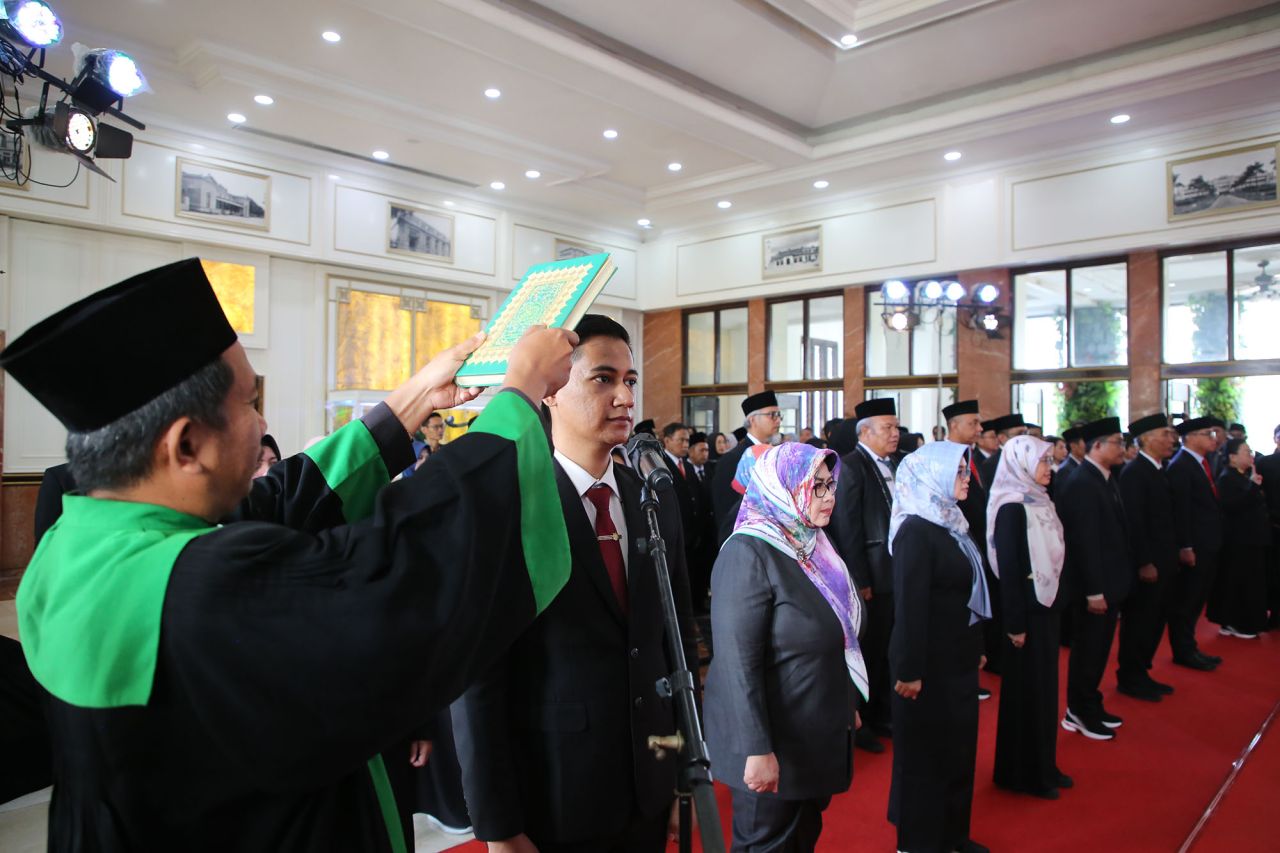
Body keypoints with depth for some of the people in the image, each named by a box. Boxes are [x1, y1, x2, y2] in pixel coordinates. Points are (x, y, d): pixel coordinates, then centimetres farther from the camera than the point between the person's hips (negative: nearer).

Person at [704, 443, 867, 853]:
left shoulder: (812, 545, 5)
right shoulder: (748, 554, -20)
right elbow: (738, 661, -24)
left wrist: (847, 706, 14)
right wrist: (757, 750, -24)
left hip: (820, 737, 8)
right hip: (774, 743, -8)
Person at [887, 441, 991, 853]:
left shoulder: (951, 522, 7)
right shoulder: (916, 531, -20)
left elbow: (965, 589, 13)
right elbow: (909, 604, -22)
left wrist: (975, 648, 15)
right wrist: (909, 670, -21)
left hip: (957, 657, 9)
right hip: (929, 663, -9)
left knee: (958, 745, 19)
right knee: (925, 750, 7)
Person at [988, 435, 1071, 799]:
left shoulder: (1040, 502, 7)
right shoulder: (1012, 509, -18)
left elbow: (1051, 557, 10)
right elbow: (1008, 569, -19)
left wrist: (1054, 603, 8)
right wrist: (1015, 625, -18)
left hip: (1046, 605, 8)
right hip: (1027, 609, -8)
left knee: (1046, 686, 17)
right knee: (1026, 689, 4)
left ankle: (1043, 764, 32)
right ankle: (1021, 773, 20)